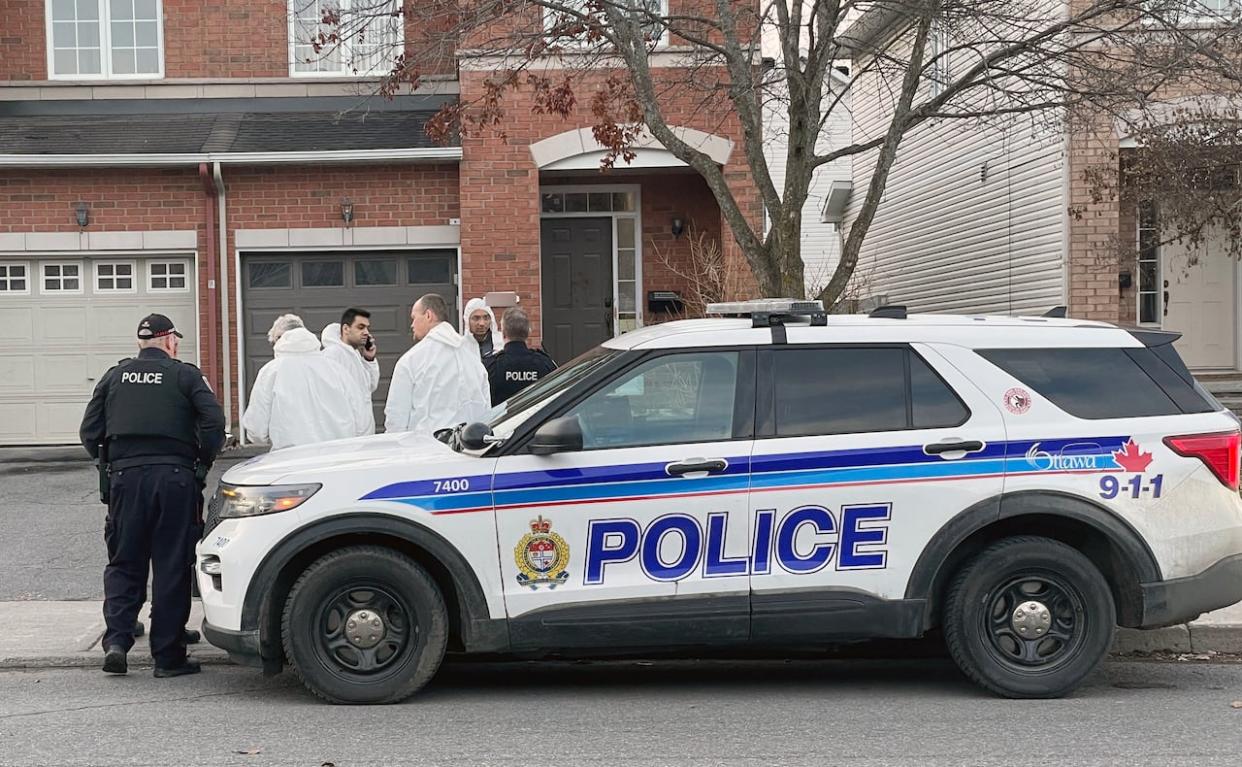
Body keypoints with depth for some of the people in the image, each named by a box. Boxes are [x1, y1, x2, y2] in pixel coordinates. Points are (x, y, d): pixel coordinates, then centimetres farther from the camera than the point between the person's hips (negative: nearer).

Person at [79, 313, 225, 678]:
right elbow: (213, 421, -8)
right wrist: (203, 461, 5)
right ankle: (168, 657, 5)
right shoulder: (185, 375, 3)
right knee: (172, 567, 2)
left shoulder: (114, 376, 12)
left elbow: (89, 432, 9)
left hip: (124, 475, 3)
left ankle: (116, 640, -3)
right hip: (175, 476, -2)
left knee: (123, 563, 13)